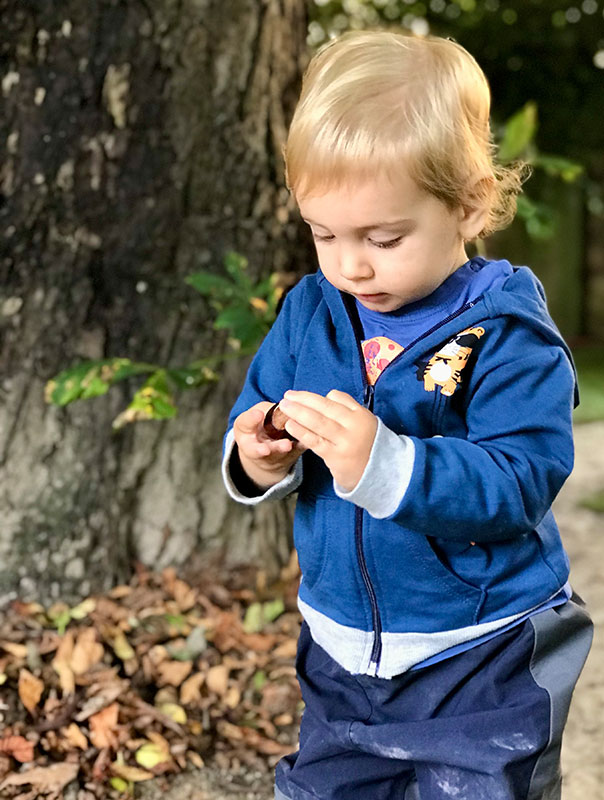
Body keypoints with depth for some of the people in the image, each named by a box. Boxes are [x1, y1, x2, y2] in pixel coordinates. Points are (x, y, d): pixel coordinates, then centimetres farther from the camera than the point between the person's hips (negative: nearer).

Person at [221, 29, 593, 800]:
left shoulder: (507, 334, -18)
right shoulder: (310, 311, -2)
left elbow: (519, 482, -27)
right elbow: (254, 413, 3)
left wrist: (385, 464, -41)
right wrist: (258, 461, -21)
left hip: (482, 662, -5)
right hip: (341, 653, 6)